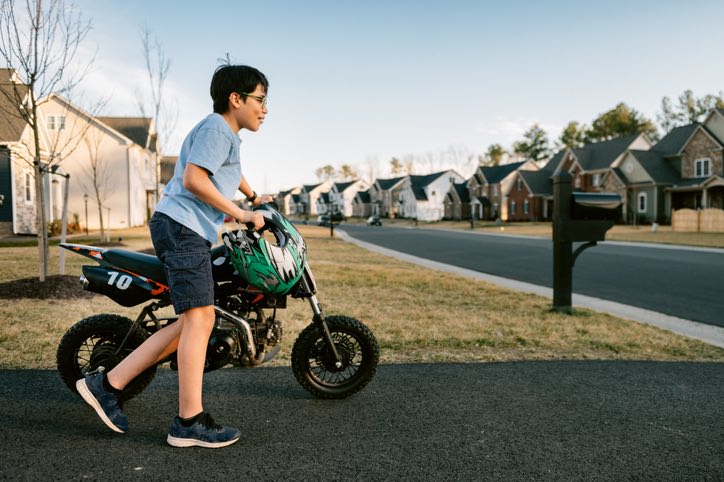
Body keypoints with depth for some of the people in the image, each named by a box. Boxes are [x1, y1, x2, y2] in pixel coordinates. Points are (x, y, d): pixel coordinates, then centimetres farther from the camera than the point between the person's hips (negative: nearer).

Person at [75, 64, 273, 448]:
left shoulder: (228, 135, 25)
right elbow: (193, 179, -19)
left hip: (190, 233, 10)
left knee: (192, 322, 6)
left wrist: (253, 197, 56)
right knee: (199, 317, -14)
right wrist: (240, 214, -13)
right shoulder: (216, 128, -6)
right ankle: (189, 421, -10)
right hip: (182, 227, -10)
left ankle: (107, 384, 11)